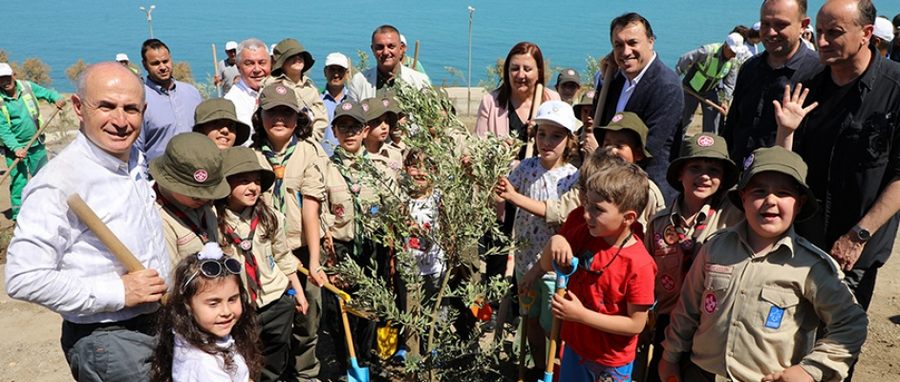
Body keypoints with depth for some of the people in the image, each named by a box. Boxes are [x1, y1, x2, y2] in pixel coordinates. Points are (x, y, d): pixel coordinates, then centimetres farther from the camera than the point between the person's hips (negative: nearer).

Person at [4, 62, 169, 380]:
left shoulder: (136, 160, 2)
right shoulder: (58, 182, -23)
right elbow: (24, 279, -25)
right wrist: (118, 292, -23)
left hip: (157, 326, 8)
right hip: (107, 341, -8)